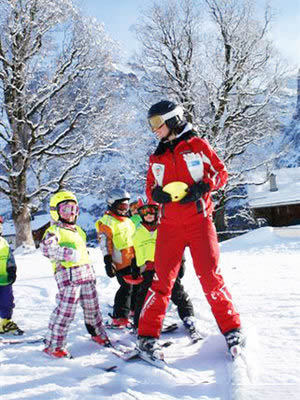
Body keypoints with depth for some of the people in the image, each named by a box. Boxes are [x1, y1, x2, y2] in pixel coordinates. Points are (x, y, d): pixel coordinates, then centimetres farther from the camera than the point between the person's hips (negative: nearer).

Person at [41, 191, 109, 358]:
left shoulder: (77, 230, 23)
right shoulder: (54, 230, -3)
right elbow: (47, 248, -23)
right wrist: (68, 254, -31)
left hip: (87, 273, 8)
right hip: (68, 275, -7)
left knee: (92, 306, 15)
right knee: (65, 310, -11)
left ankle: (97, 333, 35)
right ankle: (53, 345, -1)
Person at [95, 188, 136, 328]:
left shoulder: (127, 220, 21)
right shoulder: (106, 222, -6)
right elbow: (105, 244, -13)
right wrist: (108, 262, -19)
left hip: (133, 259, 9)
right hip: (121, 262, -9)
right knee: (127, 288, -12)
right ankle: (119, 319, -7)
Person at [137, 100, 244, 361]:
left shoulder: (197, 145, 6)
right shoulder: (157, 158, 17)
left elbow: (221, 173, 5)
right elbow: (150, 188, 20)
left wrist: (201, 187, -13)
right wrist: (157, 194, -4)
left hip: (199, 221, -3)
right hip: (170, 225, 3)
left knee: (210, 277, -3)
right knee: (162, 279, -2)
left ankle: (231, 328, 13)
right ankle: (148, 336, 5)